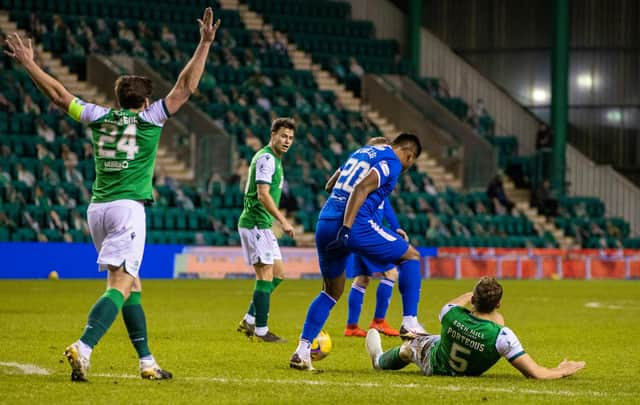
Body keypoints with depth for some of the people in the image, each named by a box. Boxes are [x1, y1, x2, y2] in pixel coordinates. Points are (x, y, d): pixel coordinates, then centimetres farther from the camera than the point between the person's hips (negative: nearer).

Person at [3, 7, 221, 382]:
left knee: (132, 284, 15)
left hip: (97, 207, 6)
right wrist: (205, 44, 3)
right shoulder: (149, 119, 1)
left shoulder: (99, 117, 11)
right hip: (128, 207, -6)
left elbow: (58, 94, 18)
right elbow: (186, 86, 0)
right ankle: (84, 348, -34)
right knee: (120, 285, -13)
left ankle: (147, 362, 15)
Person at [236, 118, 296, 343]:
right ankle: (261, 330, -6)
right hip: (256, 224, -10)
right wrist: (283, 221, -25)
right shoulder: (266, 158, -14)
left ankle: (249, 320, 14)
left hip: (262, 225, 10)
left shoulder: (275, 159, 18)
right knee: (266, 276, -9)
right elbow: (263, 195, -23)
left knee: (277, 274, 11)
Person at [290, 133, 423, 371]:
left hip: (325, 224, 8)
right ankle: (410, 323, 1)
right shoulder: (392, 162, -1)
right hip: (355, 224, -8)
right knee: (411, 256, 11)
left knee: (332, 291, 20)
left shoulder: (361, 152, 24)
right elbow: (361, 189, -16)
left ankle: (302, 351, 11)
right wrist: (347, 227, -22)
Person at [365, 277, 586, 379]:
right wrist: (561, 371, -24)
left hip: (435, 365, -1)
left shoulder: (452, 314, -35)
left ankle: (380, 360, 68)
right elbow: (535, 373, -39)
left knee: (411, 346, 32)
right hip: (470, 371, 1)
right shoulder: (501, 336, -41)